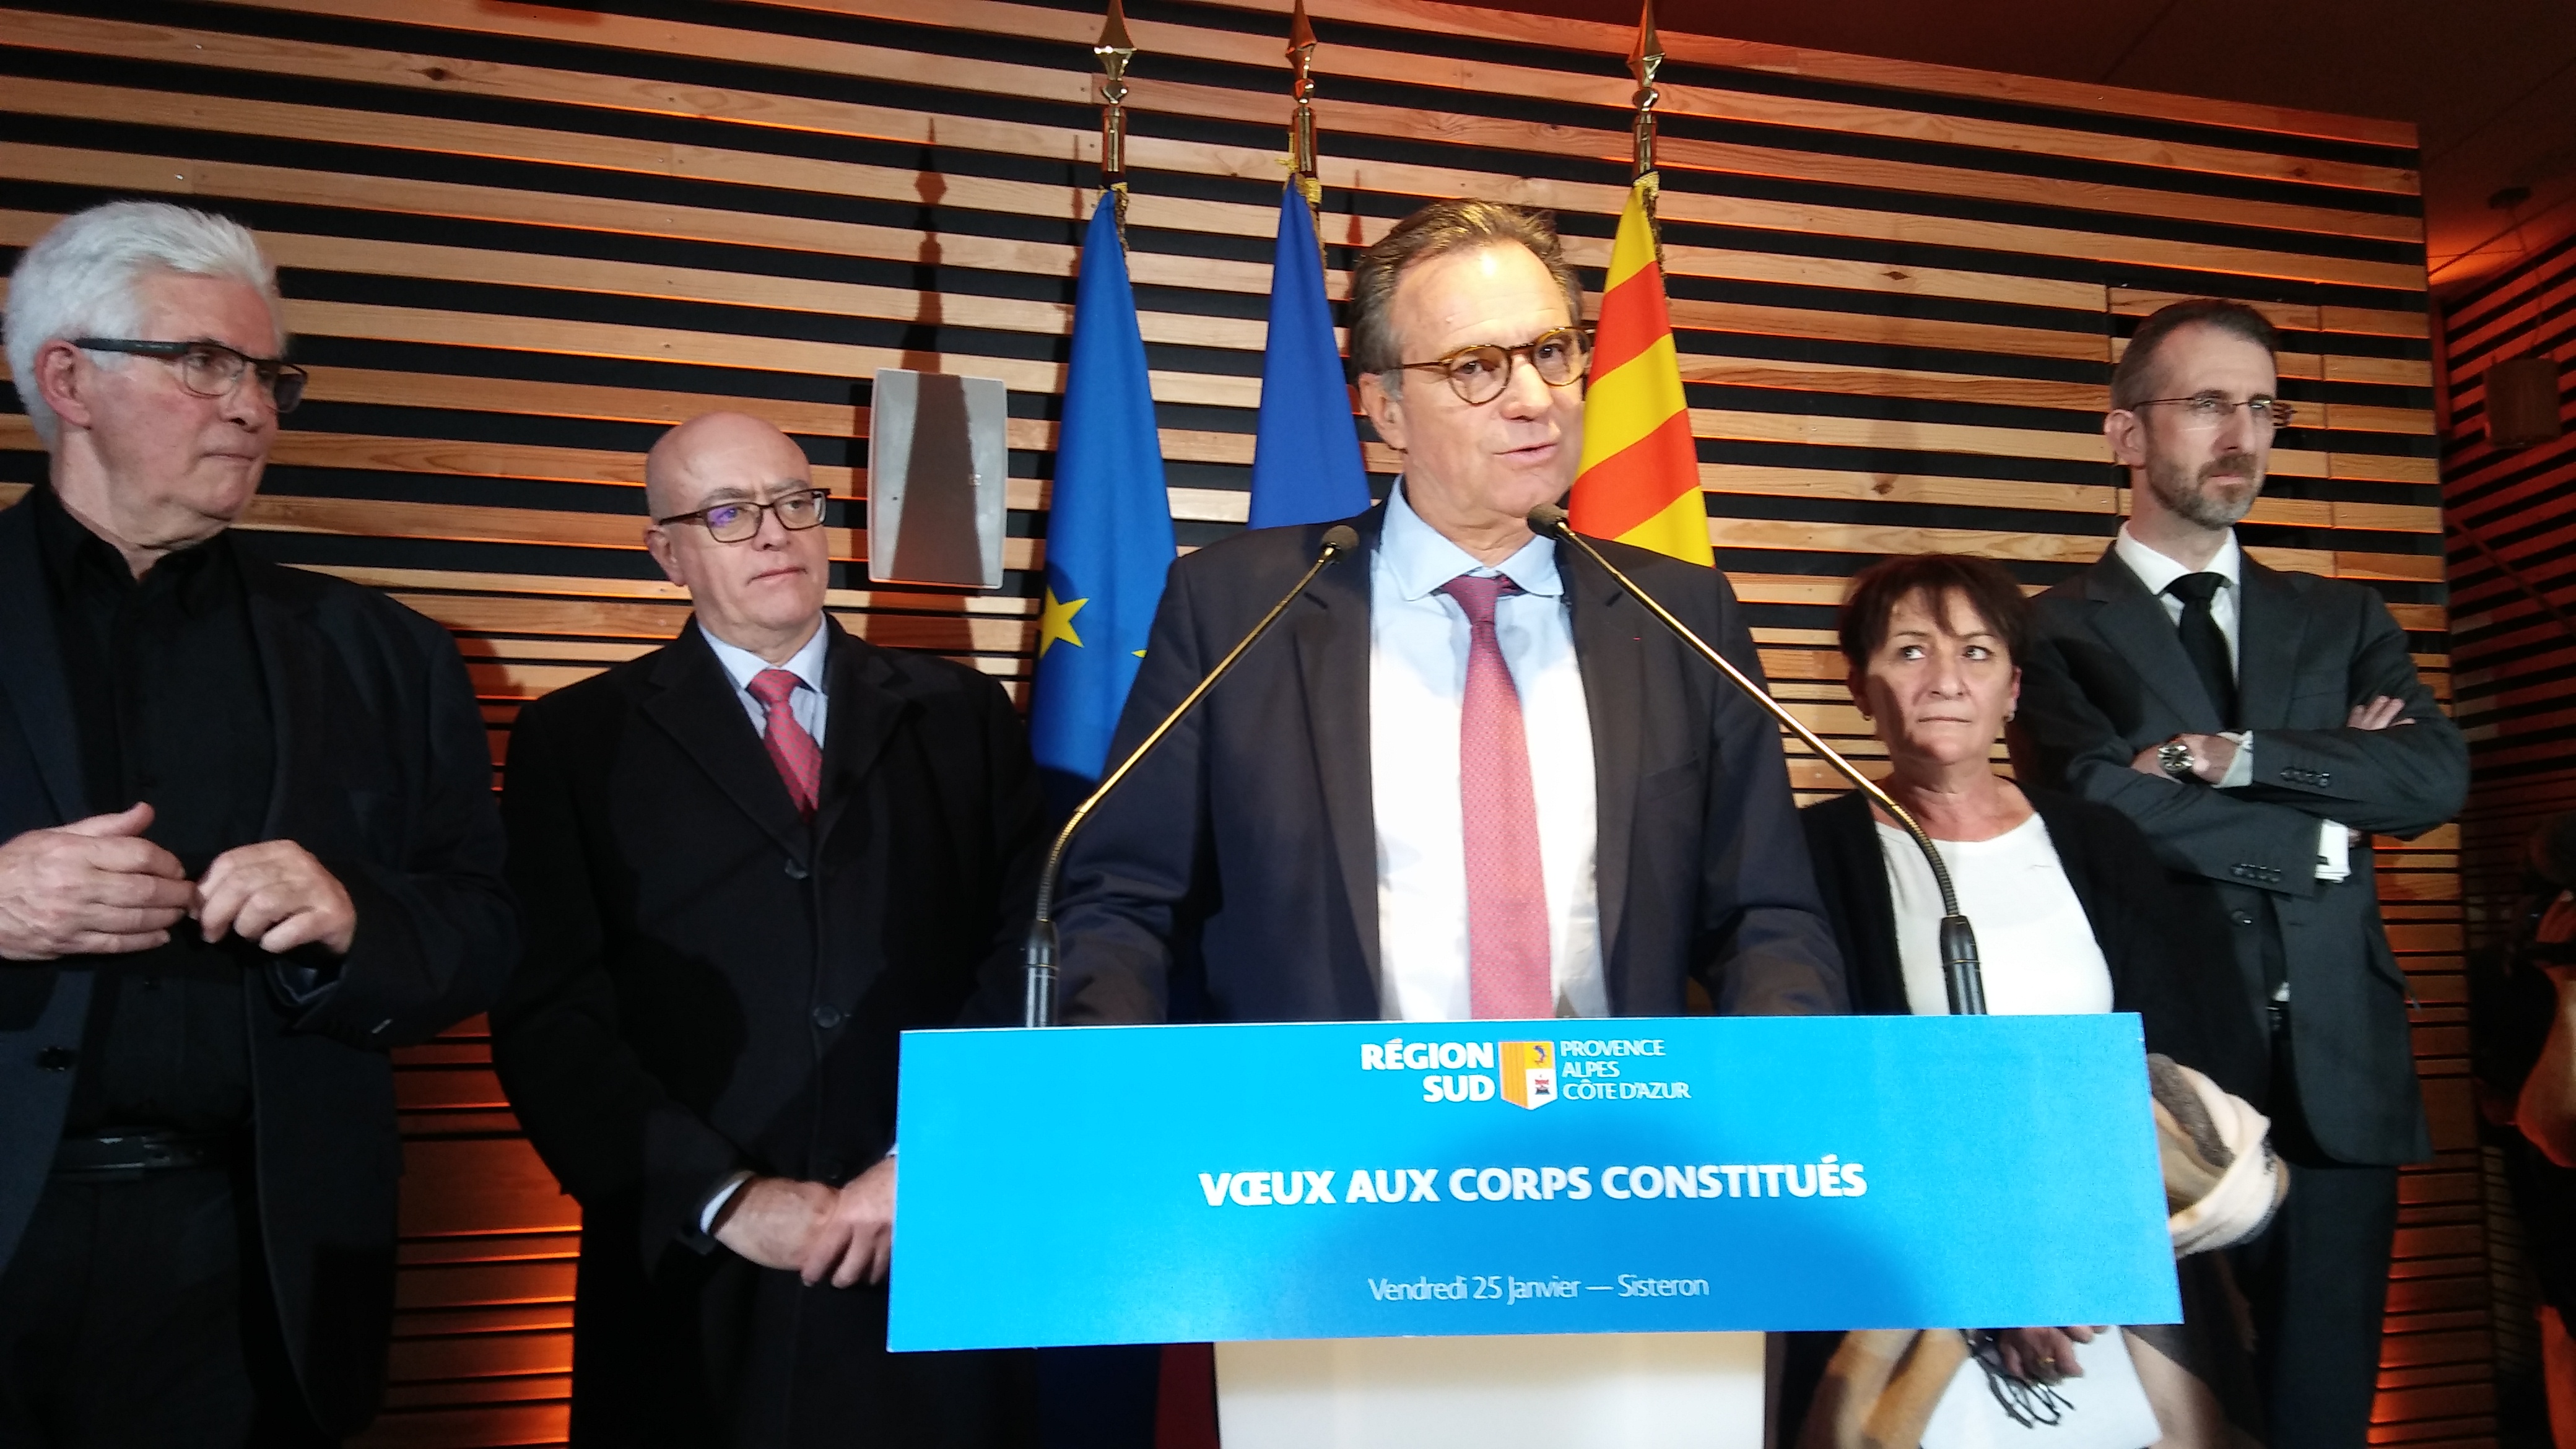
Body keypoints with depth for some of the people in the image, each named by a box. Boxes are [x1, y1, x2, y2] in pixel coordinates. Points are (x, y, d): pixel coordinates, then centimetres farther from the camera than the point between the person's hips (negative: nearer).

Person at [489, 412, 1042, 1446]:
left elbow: (1024, 962, 0)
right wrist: (724, 1196, -11)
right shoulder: (579, 739, 4)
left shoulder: (961, 717, 6)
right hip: (693, 1283, 0)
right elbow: (550, 1014, -2)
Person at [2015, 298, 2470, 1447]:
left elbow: (2437, 776, -2)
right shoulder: (2060, 631, 1)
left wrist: (2234, 756, -12)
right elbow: (2107, 807, -14)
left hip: (2337, 1077, 4)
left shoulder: (2341, 619, 15)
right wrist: (2319, 822, -4)